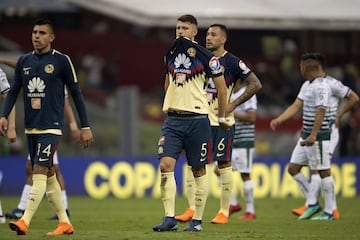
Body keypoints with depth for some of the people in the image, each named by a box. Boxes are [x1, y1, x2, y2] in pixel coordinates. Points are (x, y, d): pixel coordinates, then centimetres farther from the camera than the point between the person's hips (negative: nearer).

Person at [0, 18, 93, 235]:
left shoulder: (61, 61, -4)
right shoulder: (24, 61, 10)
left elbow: (76, 94, 0)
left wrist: (85, 127, -2)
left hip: (51, 127, -6)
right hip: (31, 127, 6)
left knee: (40, 173, -16)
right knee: (48, 175, 10)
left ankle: (25, 222, -24)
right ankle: (65, 223, 18)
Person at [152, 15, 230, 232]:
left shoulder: (206, 57, -5)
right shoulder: (170, 54, 10)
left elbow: (222, 88, 2)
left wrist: (222, 117, 8)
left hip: (197, 120, -4)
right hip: (173, 120, 4)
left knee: (199, 170, 3)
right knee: (165, 165, -11)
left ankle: (198, 220, 10)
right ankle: (170, 218, -11)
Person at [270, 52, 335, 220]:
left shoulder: (321, 87, -15)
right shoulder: (307, 85, 15)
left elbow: (321, 112, -22)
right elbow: (296, 106, 14)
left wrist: (313, 135, -27)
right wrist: (279, 120, 3)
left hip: (319, 136, -10)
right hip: (306, 135, 10)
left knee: (324, 171, -5)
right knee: (293, 168, 10)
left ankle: (329, 212, 0)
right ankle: (312, 203, 17)